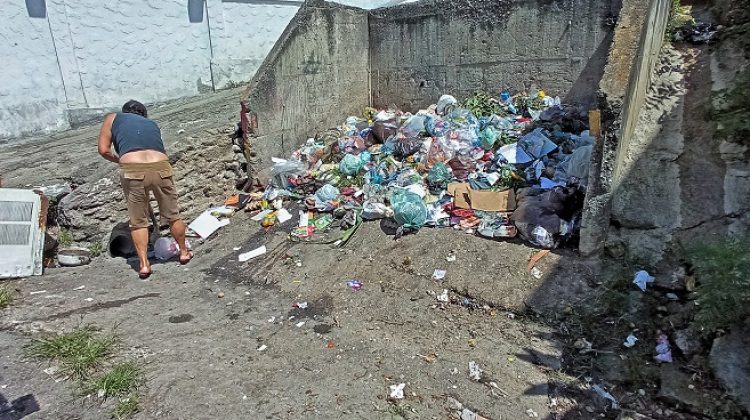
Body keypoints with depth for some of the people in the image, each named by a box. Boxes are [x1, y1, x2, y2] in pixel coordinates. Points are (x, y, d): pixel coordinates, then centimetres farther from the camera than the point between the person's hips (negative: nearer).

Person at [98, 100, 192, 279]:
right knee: (172, 215, 19)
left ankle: (144, 264, 16)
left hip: (133, 170, -2)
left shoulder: (113, 118, 23)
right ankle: (184, 252, 35)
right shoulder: (152, 123, 31)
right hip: (161, 167, 2)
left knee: (138, 222, 14)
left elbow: (104, 150, 14)